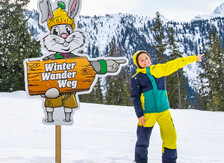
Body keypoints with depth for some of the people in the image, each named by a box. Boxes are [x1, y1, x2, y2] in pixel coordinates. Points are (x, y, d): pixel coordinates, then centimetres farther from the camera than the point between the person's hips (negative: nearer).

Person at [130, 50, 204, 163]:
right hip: (147, 114, -3)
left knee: (170, 137, 1)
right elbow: (135, 98, 0)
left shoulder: (159, 69, 10)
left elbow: (175, 64, 15)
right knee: (143, 141, 0)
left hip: (163, 111, 3)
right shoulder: (136, 78, 3)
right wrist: (139, 114, -8)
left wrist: (193, 58, 20)